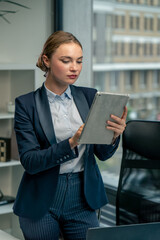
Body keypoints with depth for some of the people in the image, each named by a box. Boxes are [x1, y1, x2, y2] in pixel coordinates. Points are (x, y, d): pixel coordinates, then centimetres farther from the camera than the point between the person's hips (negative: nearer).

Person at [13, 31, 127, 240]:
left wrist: (114, 135, -21)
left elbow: (103, 154, 1)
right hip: (42, 204, -2)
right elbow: (29, 161, -15)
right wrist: (72, 143, -29)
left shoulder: (90, 97, 2)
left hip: (83, 201, 3)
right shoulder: (26, 104, -7)